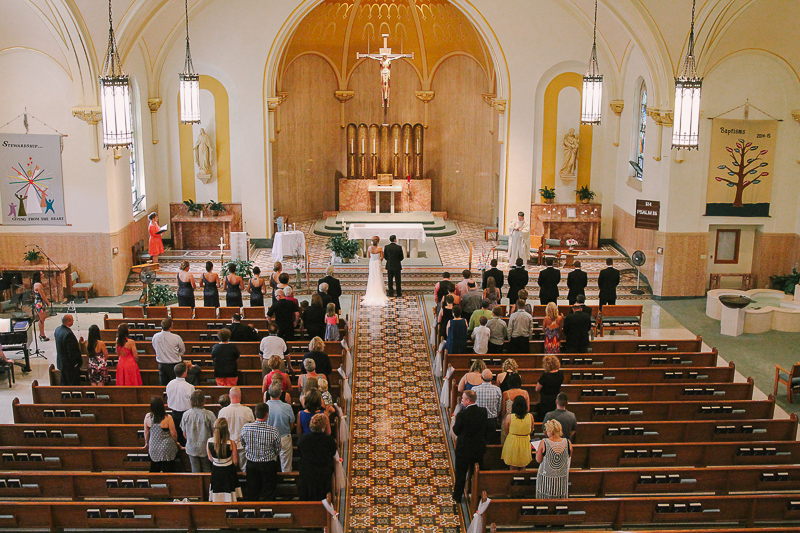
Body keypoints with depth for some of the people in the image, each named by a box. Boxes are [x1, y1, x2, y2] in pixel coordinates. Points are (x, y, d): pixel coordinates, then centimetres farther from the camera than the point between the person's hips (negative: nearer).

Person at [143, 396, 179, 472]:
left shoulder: (148, 417, -12)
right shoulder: (167, 418, -22)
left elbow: (146, 432, 1)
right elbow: (173, 433, -11)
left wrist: (146, 443, 19)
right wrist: (176, 442, 9)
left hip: (153, 448, 3)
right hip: (167, 448, -3)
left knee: (154, 469, 22)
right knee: (168, 470, 9)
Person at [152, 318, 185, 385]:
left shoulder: (155, 337, -7)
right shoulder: (176, 338, -18)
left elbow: (155, 348, 9)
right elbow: (183, 350, -3)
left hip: (161, 364, 4)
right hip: (174, 365, -4)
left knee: (163, 385, 12)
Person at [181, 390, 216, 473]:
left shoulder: (186, 415, -8)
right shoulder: (209, 414, -17)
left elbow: (184, 433, 3)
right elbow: (214, 432, -11)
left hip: (191, 448, 2)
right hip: (205, 448, -2)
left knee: (195, 470, 14)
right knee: (207, 470, 12)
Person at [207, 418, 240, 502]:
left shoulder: (209, 442, -12)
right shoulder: (231, 444, -23)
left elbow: (211, 459, 3)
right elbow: (235, 462, -11)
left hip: (215, 472, 3)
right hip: (228, 472, -3)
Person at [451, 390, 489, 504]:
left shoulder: (462, 414, -25)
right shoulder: (483, 411, -10)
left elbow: (456, 431, -13)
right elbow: (486, 428, 1)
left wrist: (454, 425, 7)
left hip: (464, 449, -4)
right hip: (479, 448, 4)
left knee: (460, 473, 14)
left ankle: (457, 497, 28)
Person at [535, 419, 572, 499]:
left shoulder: (543, 443, -19)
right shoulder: (568, 443, -12)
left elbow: (538, 460, -10)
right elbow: (570, 456, 6)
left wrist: (537, 452, 9)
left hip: (546, 477, -2)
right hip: (562, 477, 2)